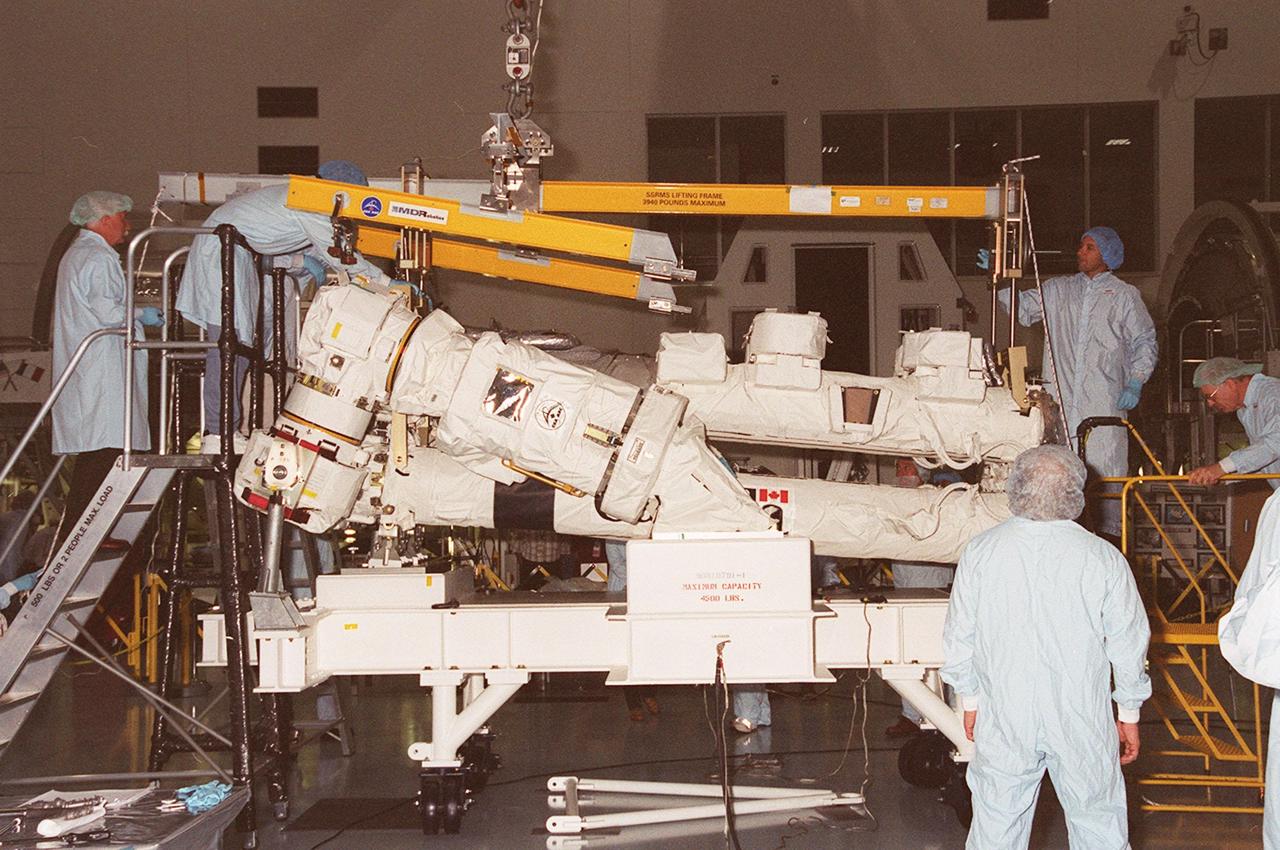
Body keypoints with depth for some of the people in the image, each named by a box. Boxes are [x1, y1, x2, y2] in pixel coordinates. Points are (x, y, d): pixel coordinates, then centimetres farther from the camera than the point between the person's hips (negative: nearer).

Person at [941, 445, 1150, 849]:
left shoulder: (980, 552, -6)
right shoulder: (1104, 558, -10)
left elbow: (958, 638, 2)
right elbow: (1128, 645, -2)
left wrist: (970, 698, 15)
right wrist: (1129, 714, 11)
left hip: (1002, 719, 1)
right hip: (1083, 721, -1)